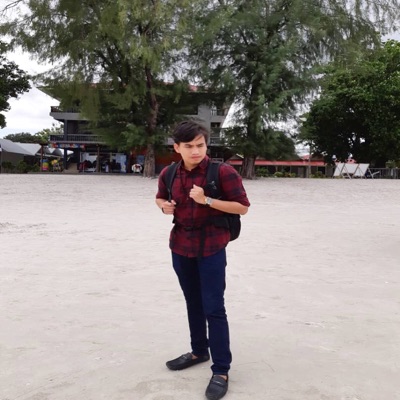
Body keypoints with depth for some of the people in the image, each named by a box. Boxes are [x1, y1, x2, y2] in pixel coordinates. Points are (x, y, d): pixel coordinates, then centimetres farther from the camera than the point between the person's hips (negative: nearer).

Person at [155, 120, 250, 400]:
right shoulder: (169, 174, 0)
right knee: (193, 303, 19)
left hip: (211, 248, -5)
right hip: (181, 246, 5)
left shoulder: (223, 172, -15)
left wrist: (206, 200, -25)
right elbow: (160, 197, 19)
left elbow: (242, 207, -15)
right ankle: (199, 351, 37)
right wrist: (164, 206, -5)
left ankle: (221, 371, 7)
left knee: (214, 308, -4)